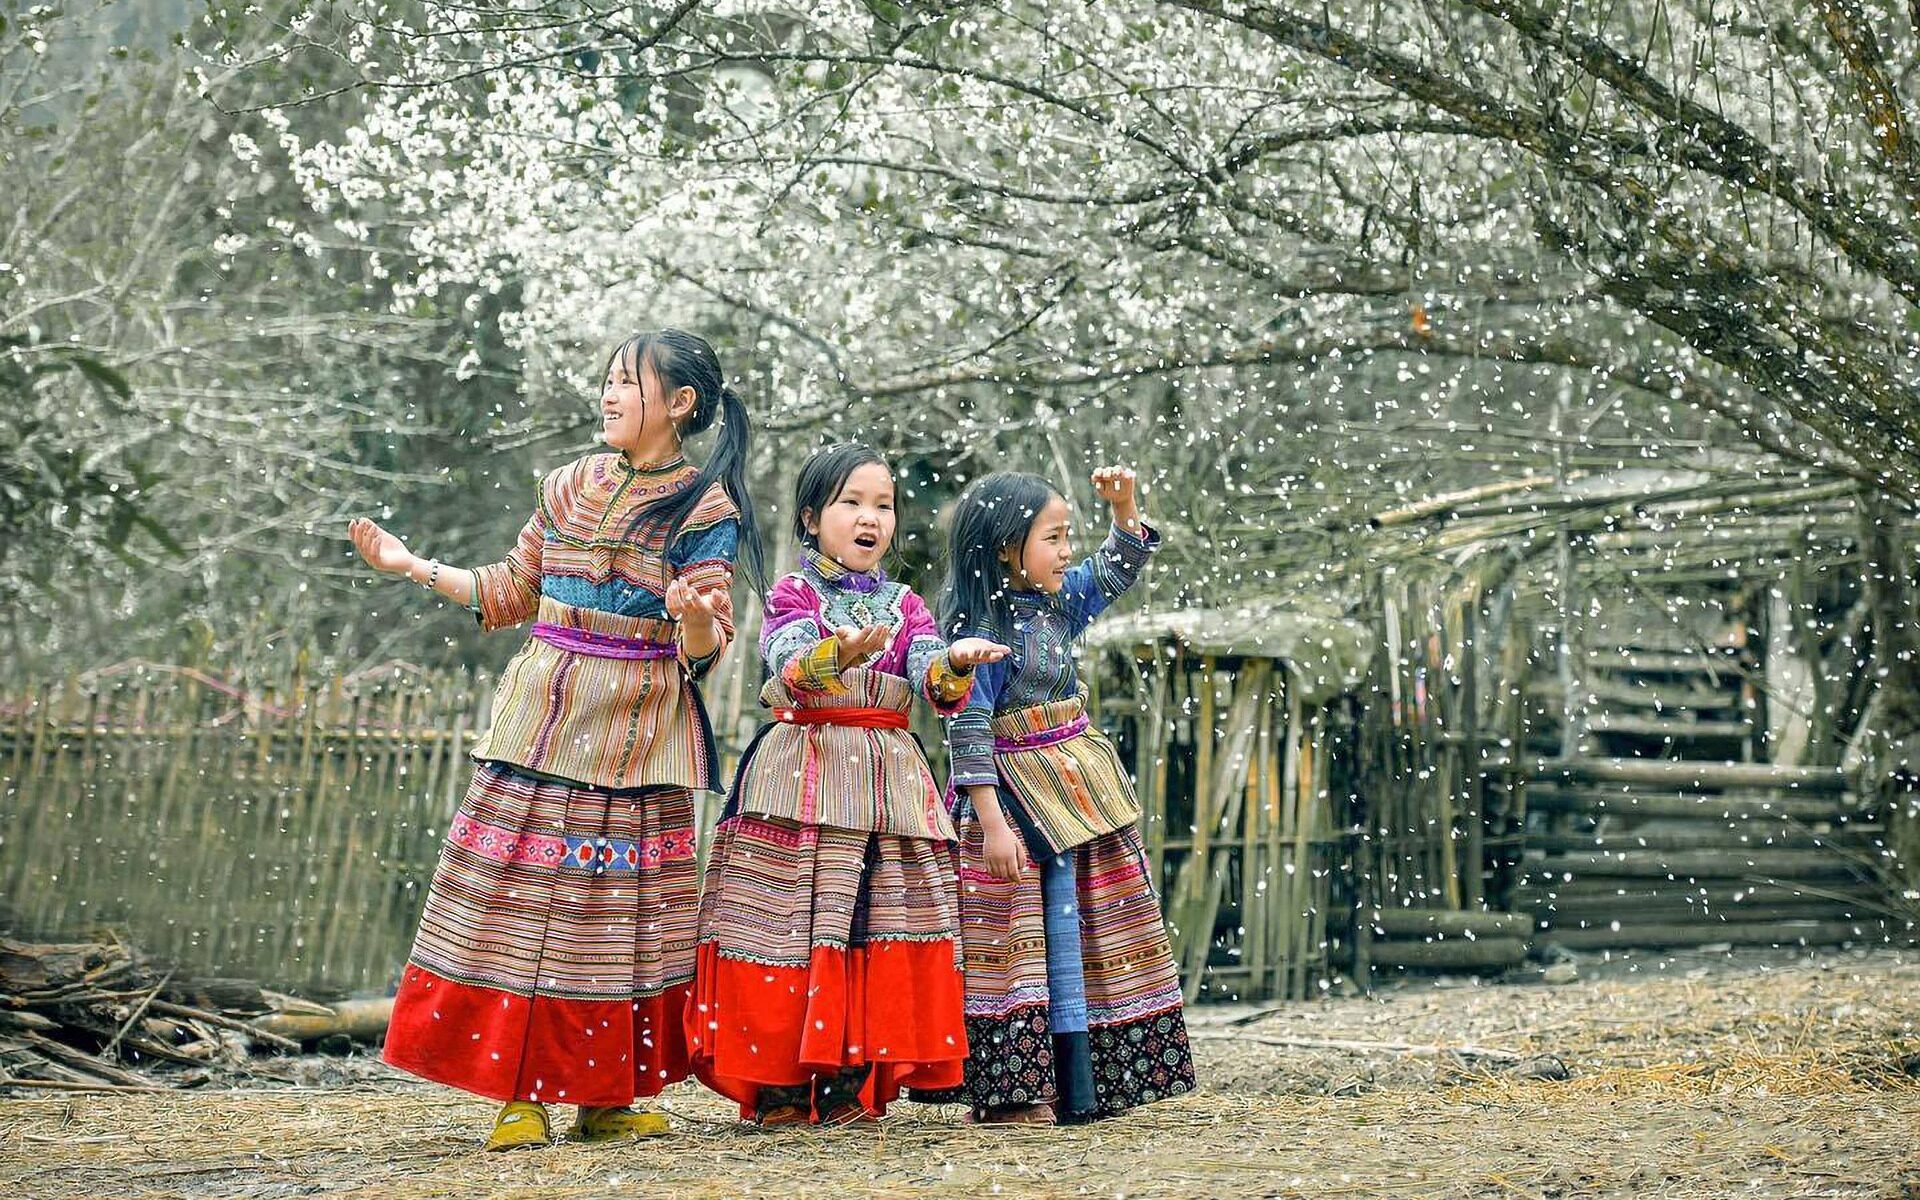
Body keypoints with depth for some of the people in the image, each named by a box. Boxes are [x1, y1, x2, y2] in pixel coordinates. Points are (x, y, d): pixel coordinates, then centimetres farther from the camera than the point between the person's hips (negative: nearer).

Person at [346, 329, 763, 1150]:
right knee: (519, 896, -1)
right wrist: (412, 566, 15)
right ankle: (521, 1094, 4)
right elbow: (514, 593, 18)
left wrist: (696, 619, -31)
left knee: (616, 910, 0)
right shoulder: (569, 487, 11)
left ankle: (604, 1099, 9)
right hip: (540, 717, 4)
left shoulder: (705, 507, -3)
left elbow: (704, 650, -8)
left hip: (635, 730, -4)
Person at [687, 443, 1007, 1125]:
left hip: (887, 780, 4)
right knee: (788, 916, -8)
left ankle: (849, 1081, 7)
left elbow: (934, 684, -3)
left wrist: (956, 663, -27)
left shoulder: (904, 606, 14)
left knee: (877, 926, -2)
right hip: (800, 773, -4)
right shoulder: (794, 595, 3)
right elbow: (791, 667, -18)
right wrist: (841, 653, -39)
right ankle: (778, 1083, -1)